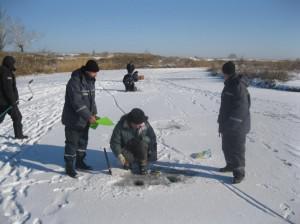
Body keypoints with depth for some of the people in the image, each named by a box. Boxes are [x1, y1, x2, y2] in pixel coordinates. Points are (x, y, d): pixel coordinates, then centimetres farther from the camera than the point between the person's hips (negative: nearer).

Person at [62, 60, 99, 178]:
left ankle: (80, 162, 32)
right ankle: (69, 166, 12)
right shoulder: (74, 82, -23)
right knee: (72, 142, 0)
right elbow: (77, 103, -28)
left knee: (83, 140, 17)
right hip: (73, 119, -8)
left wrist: (94, 113, 5)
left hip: (84, 119, 9)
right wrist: (88, 116, -29)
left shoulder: (90, 81, 5)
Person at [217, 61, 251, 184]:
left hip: (237, 126, -10)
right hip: (227, 124, 10)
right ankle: (230, 165, 37)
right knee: (227, 146, 20)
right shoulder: (229, 84, 11)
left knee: (237, 149, -1)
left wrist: (233, 123, -26)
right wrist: (222, 121, 20)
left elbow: (242, 108, -26)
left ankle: (239, 172, 11)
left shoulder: (239, 86, -21)